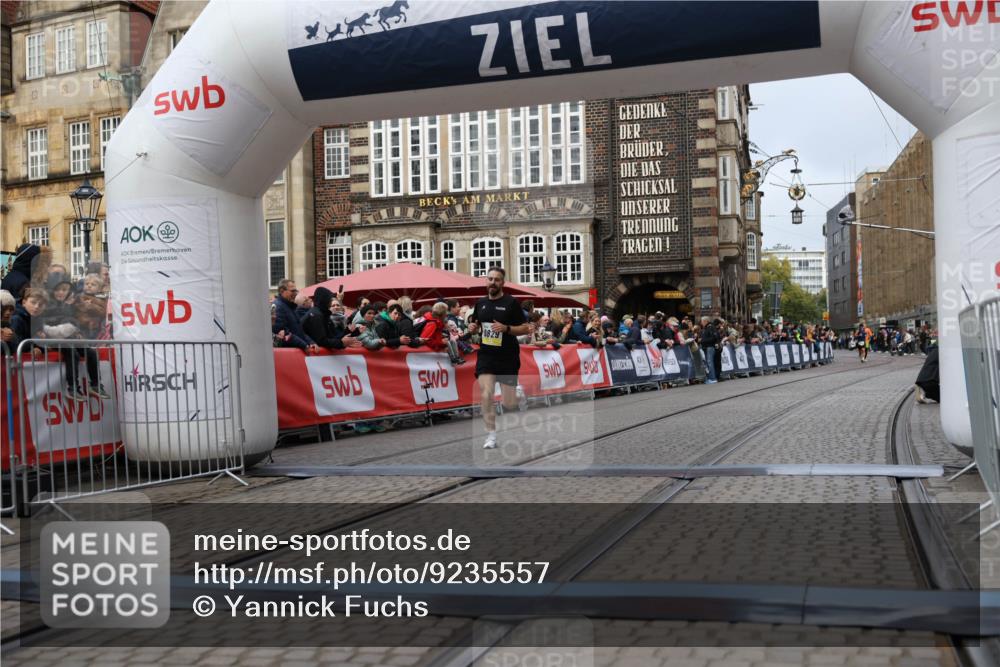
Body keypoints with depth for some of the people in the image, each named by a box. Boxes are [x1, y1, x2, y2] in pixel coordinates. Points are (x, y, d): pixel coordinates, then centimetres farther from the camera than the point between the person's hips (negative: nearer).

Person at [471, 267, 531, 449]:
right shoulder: (480, 303, 9)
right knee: (485, 396, -15)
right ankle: (491, 435, -5)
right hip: (486, 356, 3)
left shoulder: (511, 302, -4)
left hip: (508, 358, -2)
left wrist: (506, 328, -19)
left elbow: (524, 329, -5)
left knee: (509, 404, 1)